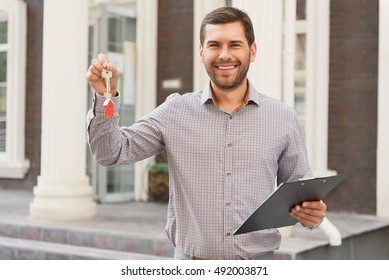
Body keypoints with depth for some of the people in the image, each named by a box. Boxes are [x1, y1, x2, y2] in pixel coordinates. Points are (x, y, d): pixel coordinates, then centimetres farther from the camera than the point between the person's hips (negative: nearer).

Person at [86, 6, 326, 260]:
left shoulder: (283, 118, 1)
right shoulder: (175, 111, 0)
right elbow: (112, 152, 0)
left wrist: (311, 212, -13)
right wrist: (106, 96, -15)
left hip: (258, 261, 1)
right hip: (191, 264, 0)